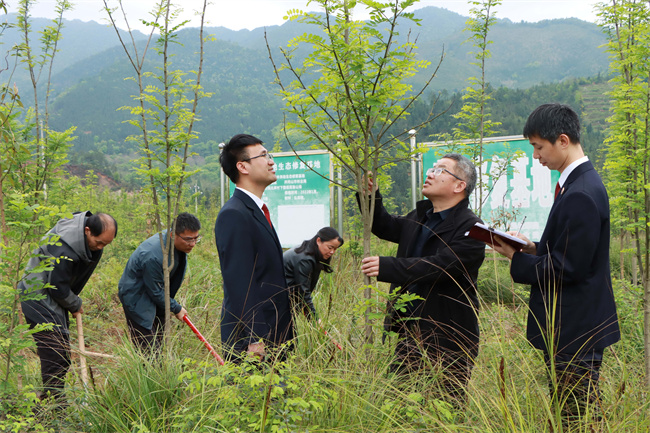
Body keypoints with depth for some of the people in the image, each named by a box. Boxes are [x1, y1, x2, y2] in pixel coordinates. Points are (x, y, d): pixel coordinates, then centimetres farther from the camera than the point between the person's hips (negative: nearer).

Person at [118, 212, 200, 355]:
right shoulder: (153, 256, -37)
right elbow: (156, 292, -23)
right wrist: (176, 308, -10)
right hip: (137, 298, -9)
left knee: (160, 344, 14)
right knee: (149, 350, -10)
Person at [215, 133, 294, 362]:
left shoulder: (258, 210, 17)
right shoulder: (234, 215, -15)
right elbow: (239, 282, -20)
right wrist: (254, 339, -23)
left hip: (274, 336, 9)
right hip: (252, 338, -9)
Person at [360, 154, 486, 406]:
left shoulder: (470, 229, -13)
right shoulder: (419, 218, 15)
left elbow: (440, 265, -25)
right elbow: (385, 228, 32)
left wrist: (387, 267, -29)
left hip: (448, 339, -8)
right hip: (410, 332, 8)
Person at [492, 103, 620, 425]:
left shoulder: (580, 196, -21)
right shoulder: (582, 184, 12)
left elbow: (567, 268, -21)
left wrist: (516, 258, -10)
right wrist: (533, 248, 5)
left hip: (575, 336, -10)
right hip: (575, 329, 10)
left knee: (576, 421, -3)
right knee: (564, 418, 16)